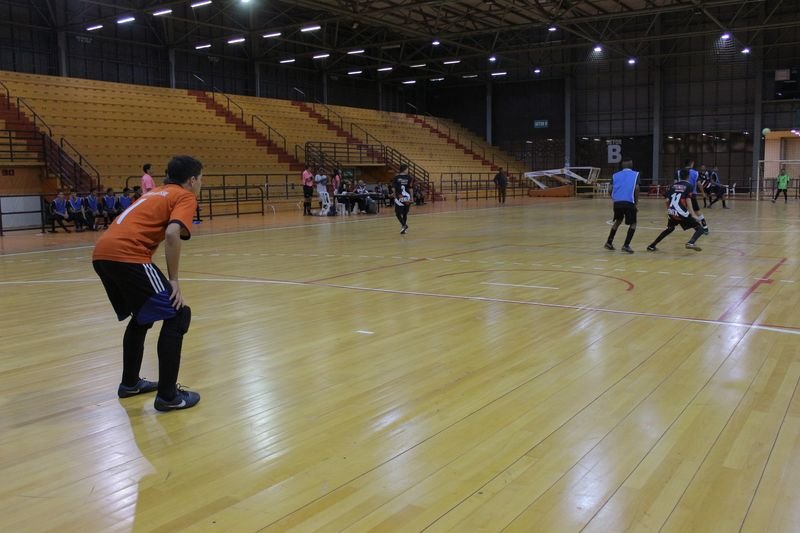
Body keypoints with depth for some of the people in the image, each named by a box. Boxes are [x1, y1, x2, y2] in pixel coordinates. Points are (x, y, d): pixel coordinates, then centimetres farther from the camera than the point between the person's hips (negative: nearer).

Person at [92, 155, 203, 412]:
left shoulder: (156, 193, 30)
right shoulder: (185, 196, 6)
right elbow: (172, 233, -13)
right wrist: (173, 280, -7)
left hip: (102, 253, 9)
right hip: (127, 256, -9)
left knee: (142, 315, 27)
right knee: (177, 315, -1)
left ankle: (129, 382, 36)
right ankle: (168, 395, -1)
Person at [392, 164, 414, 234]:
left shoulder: (396, 178, -1)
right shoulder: (409, 178, -3)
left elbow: (393, 188, -4)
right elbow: (411, 189, -7)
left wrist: (395, 197, 9)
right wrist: (411, 198, 0)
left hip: (399, 198, -1)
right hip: (407, 198, 1)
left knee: (398, 213, 6)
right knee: (405, 213, 14)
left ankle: (404, 225, -16)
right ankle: (403, 228, 17)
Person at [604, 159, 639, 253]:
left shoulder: (615, 175, 16)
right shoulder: (635, 174, 8)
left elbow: (611, 190, 7)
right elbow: (636, 189, -4)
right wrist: (636, 204, 3)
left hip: (617, 202, 4)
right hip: (629, 203, -4)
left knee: (618, 221, 27)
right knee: (633, 223, 12)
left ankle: (609, 242, 27)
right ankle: (626, 245, -3)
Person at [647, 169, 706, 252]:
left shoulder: (674, 185, 16)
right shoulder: (688, 185, 2)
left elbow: (667, 200, 12)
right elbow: (688, 200, -11)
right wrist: (693, 214, -17)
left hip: (672, 213, 6)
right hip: (682, 213, -6)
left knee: (670, 228, 33)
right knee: (700, 229, 2)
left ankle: (652, 246, 33)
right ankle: (691, 243, -27)